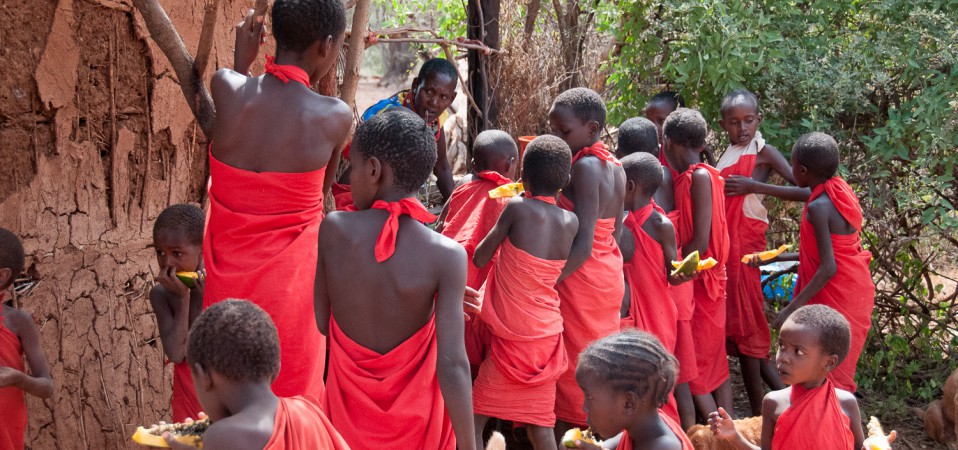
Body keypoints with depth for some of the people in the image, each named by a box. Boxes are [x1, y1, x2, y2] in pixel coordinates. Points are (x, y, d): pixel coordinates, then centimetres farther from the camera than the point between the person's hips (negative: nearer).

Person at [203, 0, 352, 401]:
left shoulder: (227, 87, -11)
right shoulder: (335, 117, -15)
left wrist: (241, 62, 17)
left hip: (228, 272, 3)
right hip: (289, 274, -3)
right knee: (290, 397, 12)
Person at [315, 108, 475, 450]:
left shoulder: (334, 230, -15)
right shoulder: (445, 255, -21)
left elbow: (320, 322, -6)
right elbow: (452, 364, -24)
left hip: (350, 405, 2)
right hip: (413, 410, -1)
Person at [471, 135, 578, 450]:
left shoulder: (518, 208, -11)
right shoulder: (571, 222, 2)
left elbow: (480, 258, -4)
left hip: (512, 337, -5)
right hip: (548, 333, 5)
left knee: (475, 416, 4)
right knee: (539, 422, 10)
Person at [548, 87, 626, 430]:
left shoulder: (584, 167, -19)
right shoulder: (615, 168, 7)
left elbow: (583, 245, -24)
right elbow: (614, 231, 11)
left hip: (580, 279, -9)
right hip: (610, 276, 9)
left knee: (572, 375, 0)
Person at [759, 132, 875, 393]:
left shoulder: (818, 207, -21)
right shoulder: (842, 192, 5)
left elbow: (828, 268, -24)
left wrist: (793, 307, -21)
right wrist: (779, 257, 19)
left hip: (836, 299, -9)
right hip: (857, 292, 9)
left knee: (830, 373, -1)